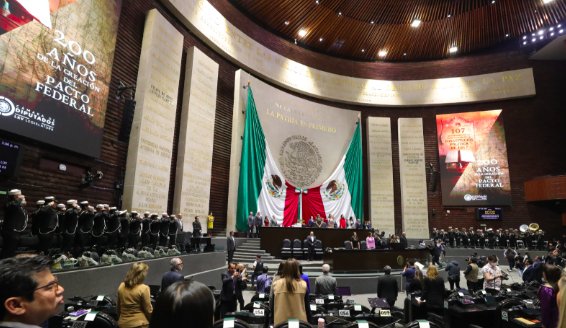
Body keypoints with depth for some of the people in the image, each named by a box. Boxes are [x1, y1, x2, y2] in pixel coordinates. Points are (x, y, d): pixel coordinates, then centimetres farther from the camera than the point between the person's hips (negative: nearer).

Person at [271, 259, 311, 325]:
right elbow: (307, 306, -2)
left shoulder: (276, 285, -7)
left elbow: (272, 306, 1)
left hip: (280, 322, 1)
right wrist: (309, 322, 10)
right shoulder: (303, 285, -10)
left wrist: (273, 321, 15)